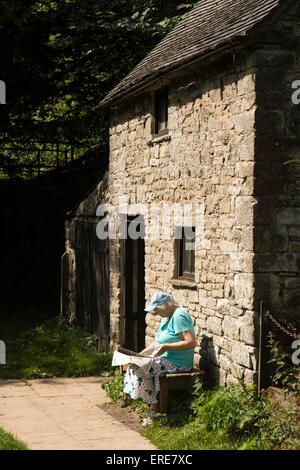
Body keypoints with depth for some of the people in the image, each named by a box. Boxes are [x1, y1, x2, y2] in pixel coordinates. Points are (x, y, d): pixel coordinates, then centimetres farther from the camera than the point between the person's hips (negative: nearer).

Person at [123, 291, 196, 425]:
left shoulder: (179, 316, -16)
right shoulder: (166, 317, 16)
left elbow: (191, 343, -24)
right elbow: (158, 341, 23)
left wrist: (166, 346, -23)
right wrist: (142, 353, 9)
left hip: (177, 363, -10)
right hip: (164, 359, 10)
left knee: (139, 368, -20)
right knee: (134, 364, -4)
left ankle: (154, 408, -8)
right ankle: (153, 406, -5)